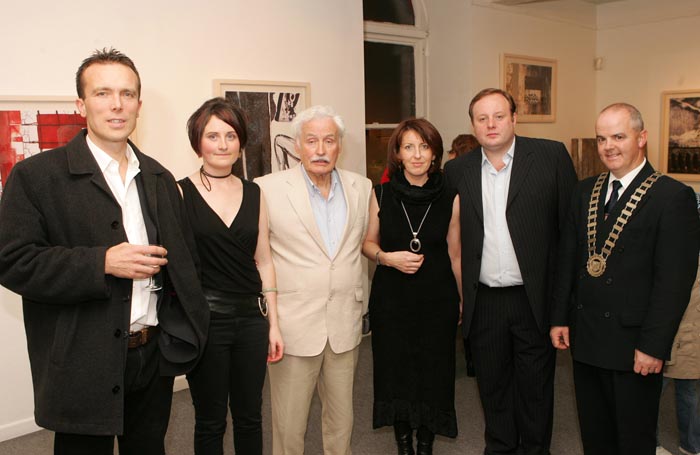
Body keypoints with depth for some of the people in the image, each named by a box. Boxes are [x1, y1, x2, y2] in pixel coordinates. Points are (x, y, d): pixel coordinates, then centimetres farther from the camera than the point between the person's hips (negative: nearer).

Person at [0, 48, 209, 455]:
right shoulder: (37, 176, -7)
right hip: (83, 367, -4)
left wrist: (184, 329, 3)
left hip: (155, 357, 5)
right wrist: (102, 263, -22)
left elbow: (184, 258, 14)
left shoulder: (160, 179, 9)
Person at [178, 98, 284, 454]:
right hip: (204, 319, -3)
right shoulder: (180, 193, -6)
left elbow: (263, 262, 9)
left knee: (250, 416, 16)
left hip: (251, 318, 4)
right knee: (210, 421, 12)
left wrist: (273, 324, 8)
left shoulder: (254, 194, 6)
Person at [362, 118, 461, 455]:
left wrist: (463, 299, 10)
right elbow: (368, 243, 7)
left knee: (433, 373, 6)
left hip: (437, 300, 0)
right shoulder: (381, 194, -3)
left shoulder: (450, 198, -3)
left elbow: (455, 254, 5)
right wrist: (388, 258, -13)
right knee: (395, 373, 9)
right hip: (391, 299, 0)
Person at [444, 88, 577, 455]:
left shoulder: (551, 156, -4)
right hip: (483, 300, 3)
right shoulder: (457, 170, 3)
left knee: (535, 383, 14)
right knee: (491, 382, 17)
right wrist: (457, 294, 2)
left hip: (534, 297, -2)